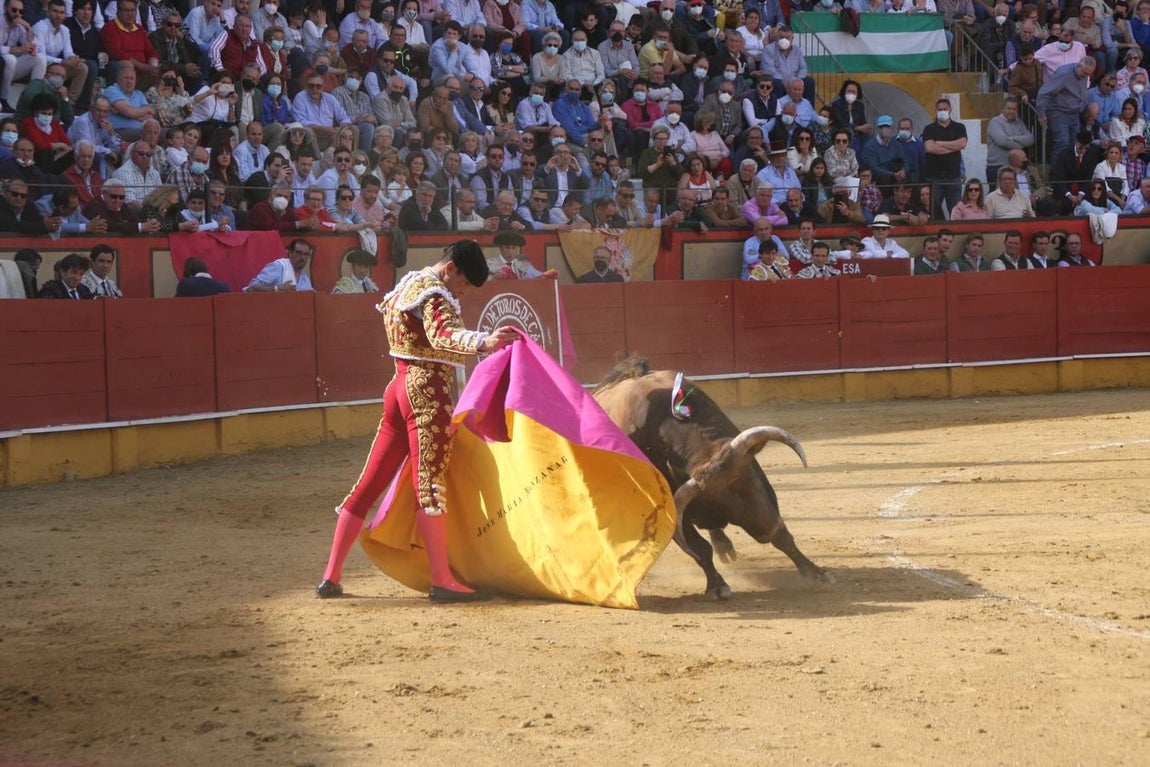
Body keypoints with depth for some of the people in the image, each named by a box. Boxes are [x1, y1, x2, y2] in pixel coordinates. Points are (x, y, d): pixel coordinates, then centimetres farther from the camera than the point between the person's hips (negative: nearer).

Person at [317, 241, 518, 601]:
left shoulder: (406, 285, 19)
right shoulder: (434, 293, -12)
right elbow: (441, 335, -30)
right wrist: (483, 342, -49)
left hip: (400, 386, 9)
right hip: (428, 391, -9)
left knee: (370, 482, 9)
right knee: (430, 485, -10)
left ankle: (331, 576, 10)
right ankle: (442, 581, -10)